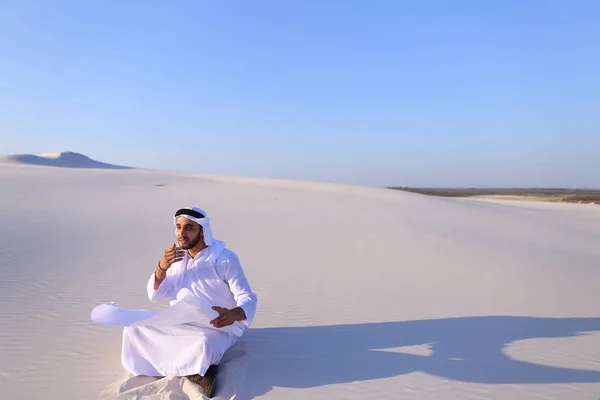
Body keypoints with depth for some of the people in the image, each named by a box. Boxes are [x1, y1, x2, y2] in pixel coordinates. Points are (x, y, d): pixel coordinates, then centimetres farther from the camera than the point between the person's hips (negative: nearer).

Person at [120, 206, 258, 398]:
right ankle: (197, 372, -13)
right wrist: (162, 267, -22)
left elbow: (247, 298, -21)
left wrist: (232, 315, -45)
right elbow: (155, 295, -2)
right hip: (180, 326, 7)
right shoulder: (176, 256, 2)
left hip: (216, 329, -7)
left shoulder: (225, 259, -18)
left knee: (204, 345, -40)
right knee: (134, 327, -11)